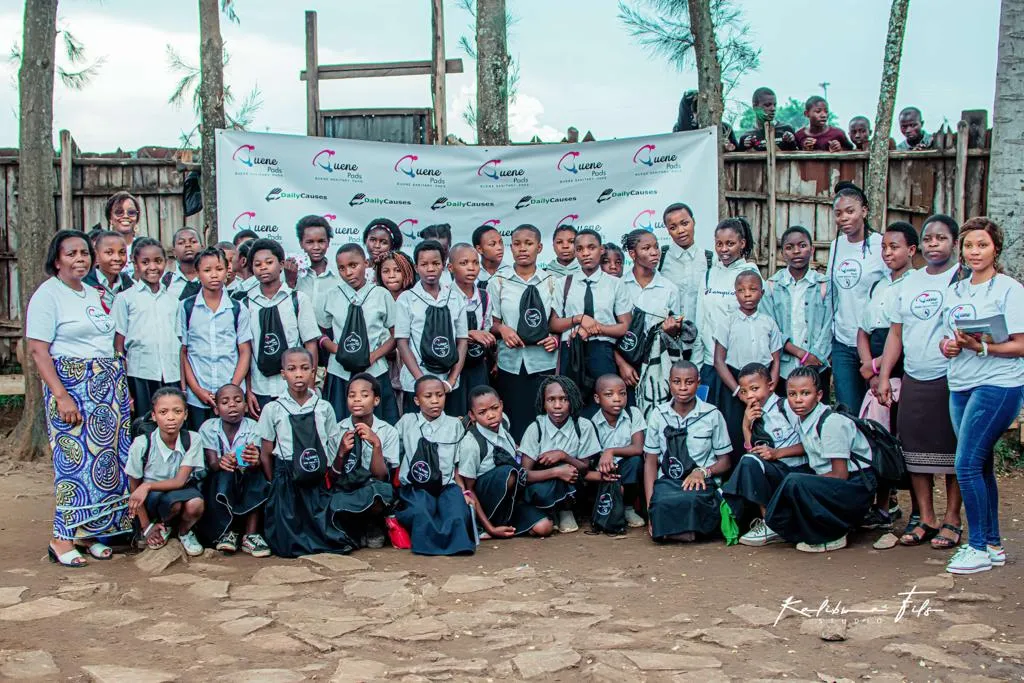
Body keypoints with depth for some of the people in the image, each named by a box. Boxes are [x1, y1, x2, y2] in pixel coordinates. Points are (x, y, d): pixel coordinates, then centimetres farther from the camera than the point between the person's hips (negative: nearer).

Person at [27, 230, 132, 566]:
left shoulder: (94, 294, 16)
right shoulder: (47, 295, -6)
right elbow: (37, 350, -13)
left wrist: (123, 387, 14)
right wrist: (61, 396, -20)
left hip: (109, 387, 7)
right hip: (72, 386, -7)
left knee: (107, 458, 6)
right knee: (76, 459, -9)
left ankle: (88, 533, 15)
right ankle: (62, 539, 1)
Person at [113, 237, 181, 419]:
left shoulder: (172, 300, 14)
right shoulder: (125, 298, 5)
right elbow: (118, 346, 2)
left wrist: (183, 383, 7)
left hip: (171, 377, 3)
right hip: (139, 375, -3)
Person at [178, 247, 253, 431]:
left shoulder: (238, 309, 5)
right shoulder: (186, 307, 4)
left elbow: (245, 352, 5)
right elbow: (182, 352, 4)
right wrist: (197, 390, -4)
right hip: (196, 397, 0)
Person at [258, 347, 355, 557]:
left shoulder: (324, 408, 4)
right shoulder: (273, 409, 1)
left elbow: (335, 450, 8)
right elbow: (266, 454, 5)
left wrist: (329, 476, 1)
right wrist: (274, 484, 3)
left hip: (318, 480, 1)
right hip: (286, 481, -1)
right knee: (289, 547, -3)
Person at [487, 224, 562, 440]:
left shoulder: (552, 282, 7)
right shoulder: (498, 281, 5)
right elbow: (491, 323, 8)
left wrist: (556, 338, -6)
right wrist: (501, 329, -13)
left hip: (544, 362, 0)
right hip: (511, 363, 0)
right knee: (514, 424, 1)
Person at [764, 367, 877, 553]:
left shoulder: (832, 423, -19)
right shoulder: (802, 420, 6)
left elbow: (840, 475, -19)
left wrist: (800, 482, -13)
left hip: (856, 488, -8)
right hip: (831, 483, 9)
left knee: (794, 483, -31)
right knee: (776, 517, -6)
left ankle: (830, 537, -13)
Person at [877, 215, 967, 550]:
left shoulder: (963, 278, -2)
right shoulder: (910, 281, 13)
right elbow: (896, 333, 15)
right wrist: (884, 377, 10)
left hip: (950, 378, -5)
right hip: (913, 379, 5)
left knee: (952, 450, 2)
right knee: (915, 449, 6)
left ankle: (951, 519, 12)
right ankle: (924, 518, 15)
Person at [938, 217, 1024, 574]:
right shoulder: (954, 291, 15)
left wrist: (984, 348, -22)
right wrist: (947, 345, -3)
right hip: (960, 386, 7)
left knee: (967, 464, -12)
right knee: (981, 466, 12)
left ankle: (978, 546, -2)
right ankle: (993, 544, 21)